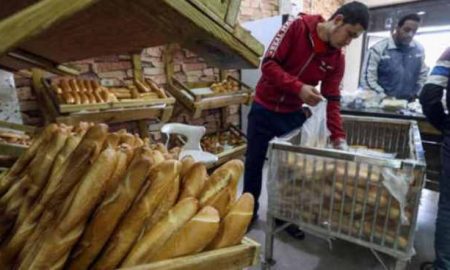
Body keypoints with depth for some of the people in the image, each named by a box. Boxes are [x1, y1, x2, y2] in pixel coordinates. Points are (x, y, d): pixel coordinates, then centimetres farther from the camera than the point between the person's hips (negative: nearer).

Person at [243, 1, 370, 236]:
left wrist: (338, 137, -12)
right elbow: (268, 63, -19)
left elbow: (332, 99, -3)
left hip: (293, 114, 3)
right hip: (264, 108, -3)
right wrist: (299, 87, -30)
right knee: (254, 163, 5)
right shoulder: (297, 26, -14)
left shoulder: (337, 59, -2)